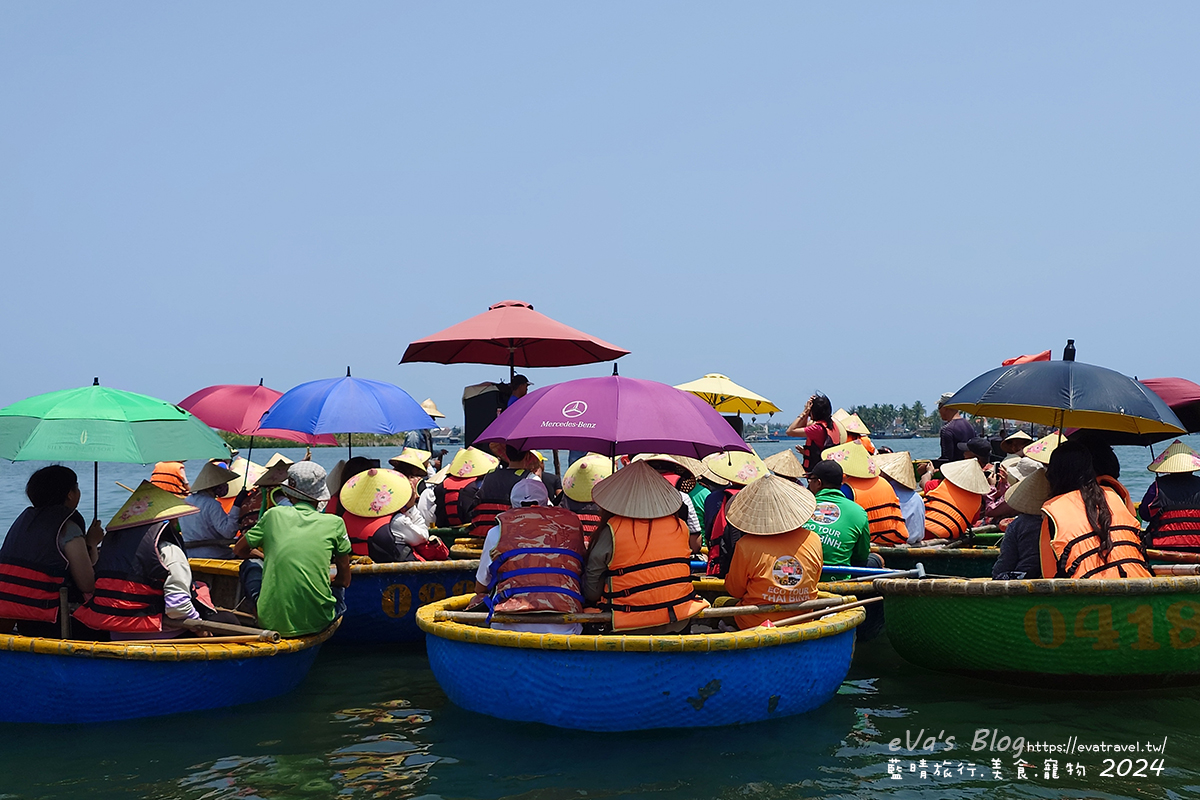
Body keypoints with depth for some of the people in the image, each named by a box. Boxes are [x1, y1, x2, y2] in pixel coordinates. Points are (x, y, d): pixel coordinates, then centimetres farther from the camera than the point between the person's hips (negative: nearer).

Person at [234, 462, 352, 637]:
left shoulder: (274, 515, 4)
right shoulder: (335, 523, 1)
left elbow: (240, 551, 20)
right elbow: (345, 580, 10)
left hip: (271, 622, -1)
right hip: (316, 623, 1)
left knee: (249, 565, 26)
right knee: (339, 591, 34)